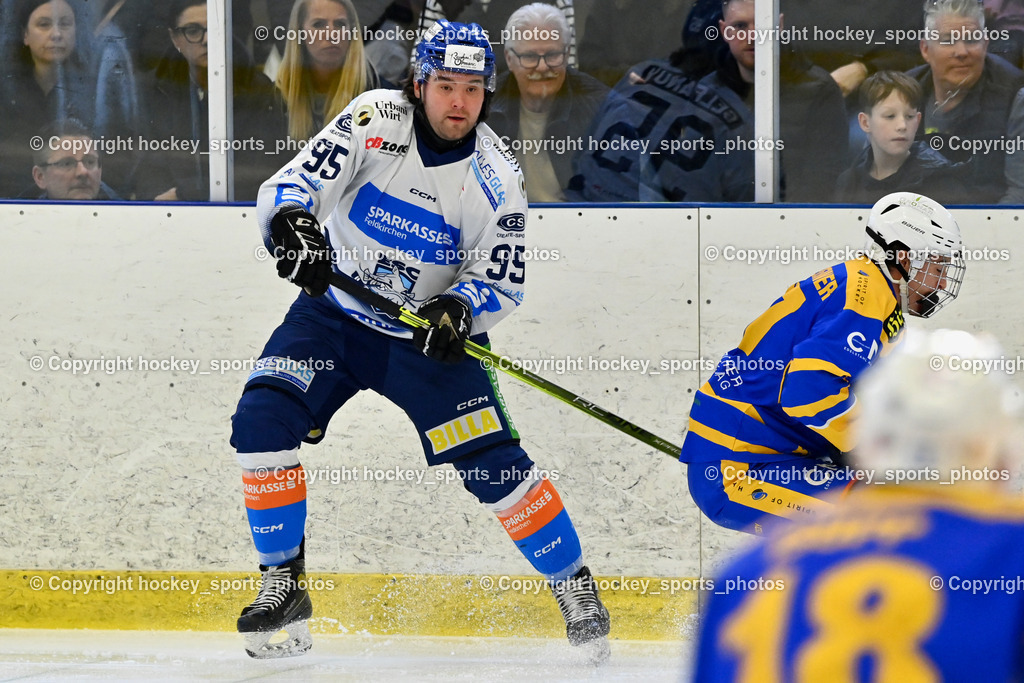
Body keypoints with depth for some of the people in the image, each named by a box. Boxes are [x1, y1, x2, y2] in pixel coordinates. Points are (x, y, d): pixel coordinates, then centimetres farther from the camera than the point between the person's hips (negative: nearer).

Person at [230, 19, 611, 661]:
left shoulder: (496, 176, -14)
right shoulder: (375, 121, -16)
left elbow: (503, 282, -10)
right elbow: (291, 185, -21)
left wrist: (460, 306, -32)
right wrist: (291, 221, -44)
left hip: (428, 336, -1)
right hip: (334, 314, 1)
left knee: (494, 461, -12)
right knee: (261, 419, -19)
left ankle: (575, 586, 8)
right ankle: (284, 587, -6)